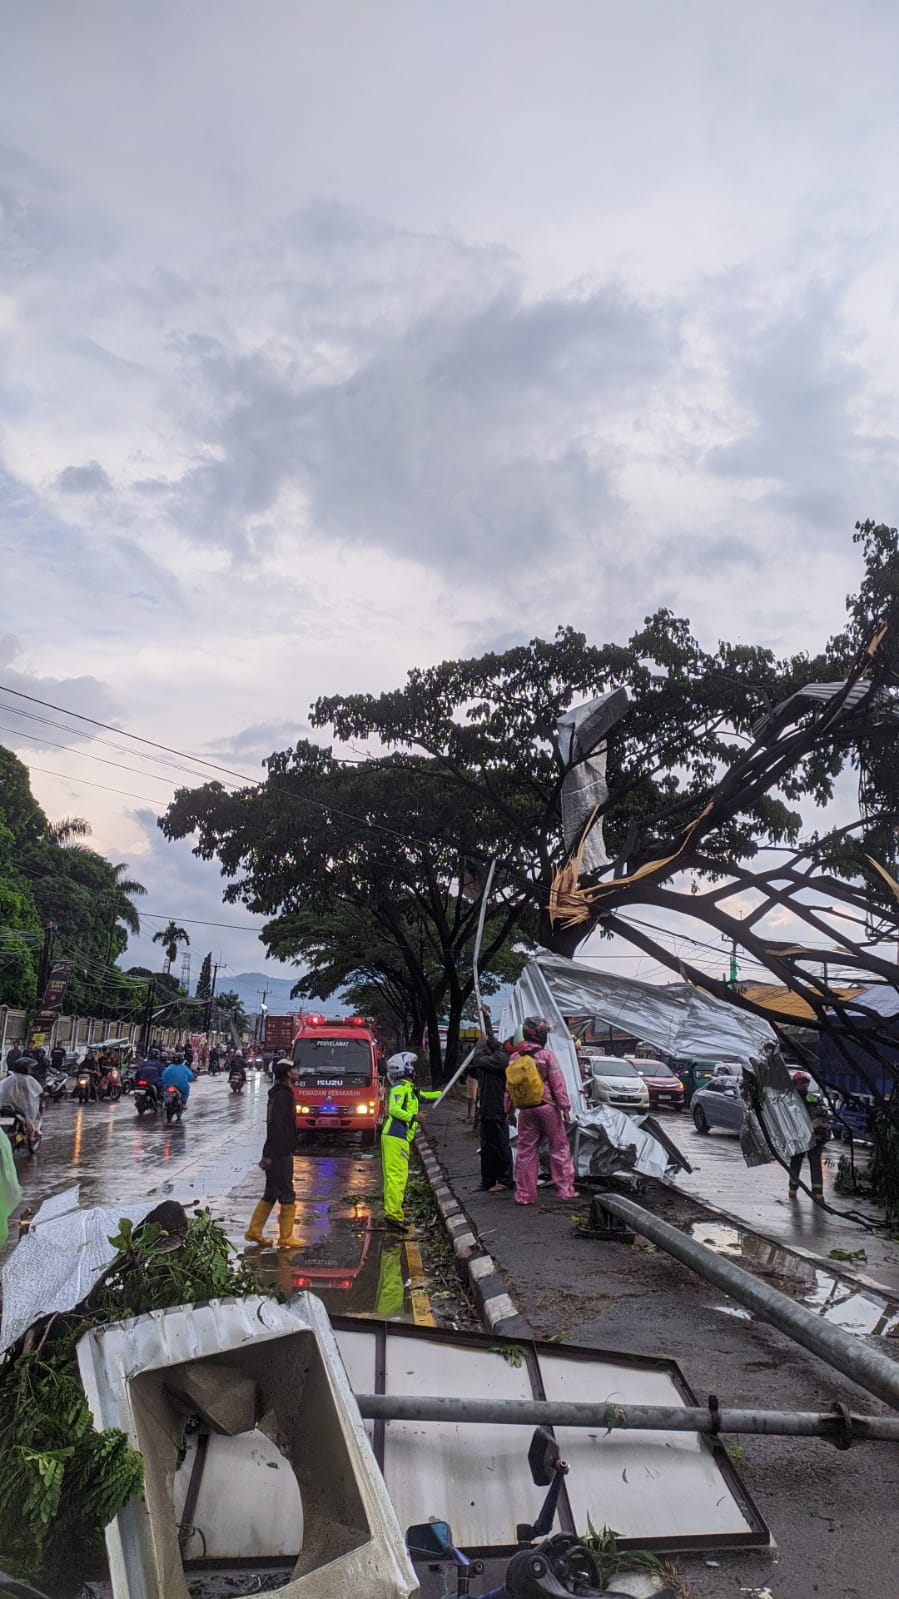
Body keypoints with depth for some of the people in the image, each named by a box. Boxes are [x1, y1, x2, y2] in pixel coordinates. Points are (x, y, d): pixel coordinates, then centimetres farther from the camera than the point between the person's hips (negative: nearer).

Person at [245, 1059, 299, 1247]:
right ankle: (285, 1239, 6)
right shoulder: (283, 1096, -18)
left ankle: (253, 1232, 22)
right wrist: (269, 1155, -25)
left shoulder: (279, 1094, 14)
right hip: (280, 1155, -10)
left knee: (271, 1195, 17)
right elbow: (275, 1127, -23)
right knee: (287, 1197, -1)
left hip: (274, 1154, 10)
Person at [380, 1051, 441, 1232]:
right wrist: (413, 1117, -27)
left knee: (392, 1176, 11)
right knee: (397, 1176, -13)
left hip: (397, 1137, 10)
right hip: (396, 1137, -10)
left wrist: (442, 1093, 43)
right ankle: (393, 1215, -15)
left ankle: (392, 1214, 16)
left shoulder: (409, 1088, 23)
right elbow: (394, 1109, -19)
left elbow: (423, 1096, 39)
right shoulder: (400, 1087, -6)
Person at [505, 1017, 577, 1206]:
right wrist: (565, 1107, -6)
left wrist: (510, 1111, 16)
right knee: (559, 1148, 8)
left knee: (525, 1151, 9)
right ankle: (565, 1190, 10)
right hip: (547, 1107, -3)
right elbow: (558, 1084, -10)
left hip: (526, 1110, 4)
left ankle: (524, 1195, 11)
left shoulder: (514, 1058, 4)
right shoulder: (546, 1055, -8)